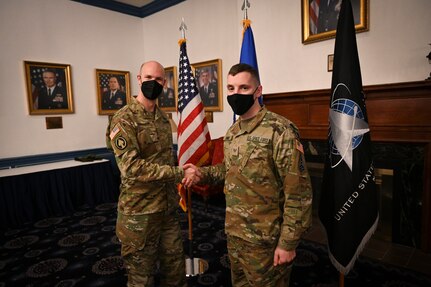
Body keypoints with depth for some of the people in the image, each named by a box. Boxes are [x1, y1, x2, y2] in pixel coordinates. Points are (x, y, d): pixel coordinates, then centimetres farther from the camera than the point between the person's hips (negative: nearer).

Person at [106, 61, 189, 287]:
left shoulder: (163, 118, 9)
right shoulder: (124, 119, -15)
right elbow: (131, 167, -24)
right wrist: (177, 173, -21)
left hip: (168, 207, 7)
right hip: (140, 211, -6)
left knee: (176, 267, 19)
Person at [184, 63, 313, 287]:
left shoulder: (280, 131, -20)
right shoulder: (231, 132, 5)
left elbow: (298, 192, -20)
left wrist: (288, 242, -17)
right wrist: (202, 174, 2)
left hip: (265, 240, -7)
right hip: (233, 233, 7)